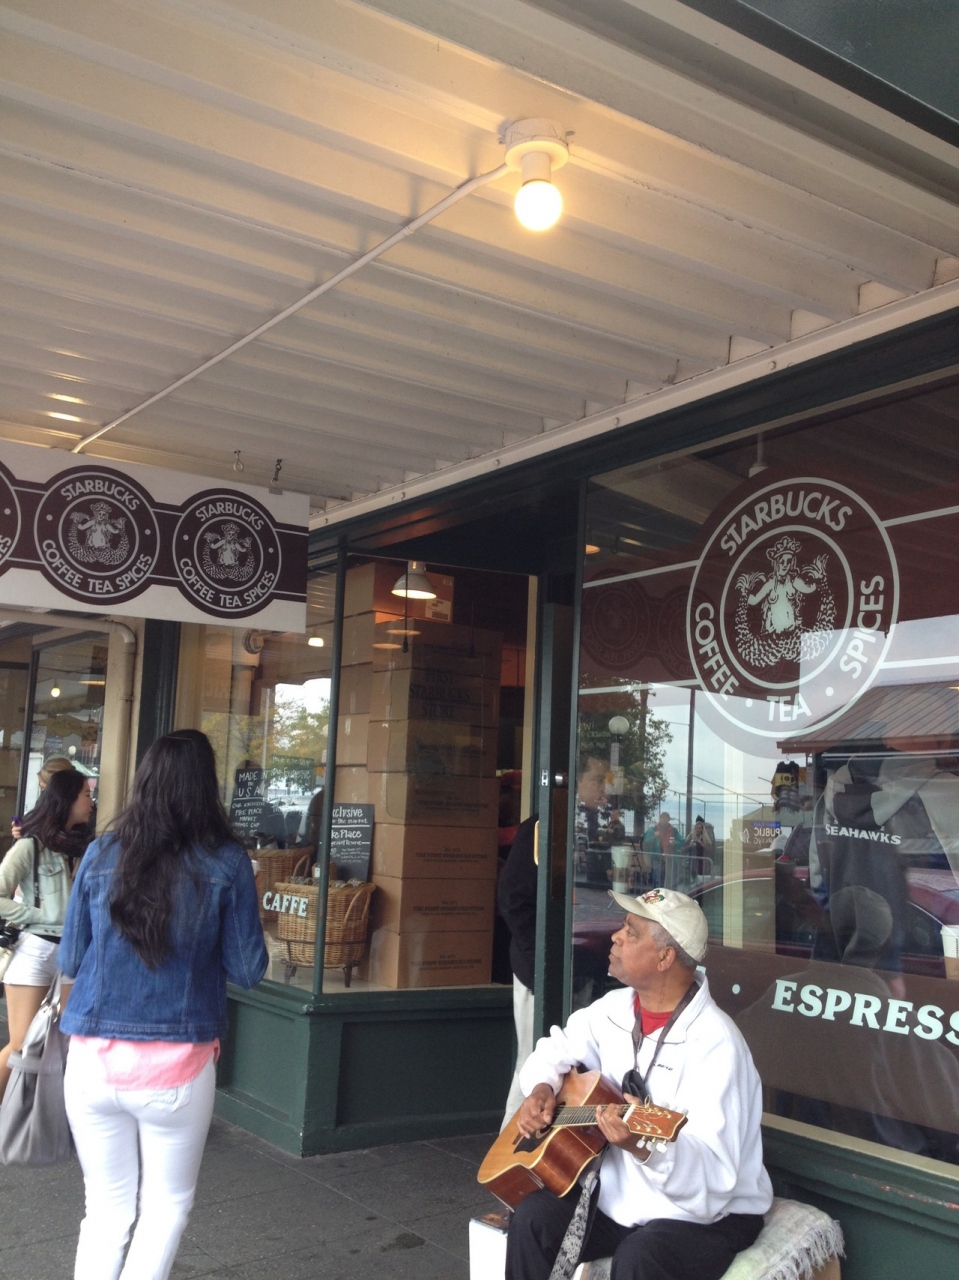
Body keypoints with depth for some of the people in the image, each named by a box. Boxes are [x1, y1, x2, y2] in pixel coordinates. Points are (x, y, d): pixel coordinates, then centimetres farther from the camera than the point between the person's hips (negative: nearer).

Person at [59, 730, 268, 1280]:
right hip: (176, 1062, -2)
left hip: (94, 1060, 2)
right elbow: (248, 970, -2)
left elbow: (70, 960, 7)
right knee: (167, 1205, 17)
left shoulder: (102, 854, -1)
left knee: (107, 1208, 17)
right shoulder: (226, 863, -7)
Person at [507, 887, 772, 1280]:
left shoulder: (715, 1044, -26)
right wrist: (541, 1090, -5)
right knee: (533, 1217, -16)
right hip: (621, 1195, 7)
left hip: (711, 1215, -6)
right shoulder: (615, 1009, -2)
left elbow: (713, 1180, -31)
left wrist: (645, 1148, -48)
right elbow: (557, 1048, 16)